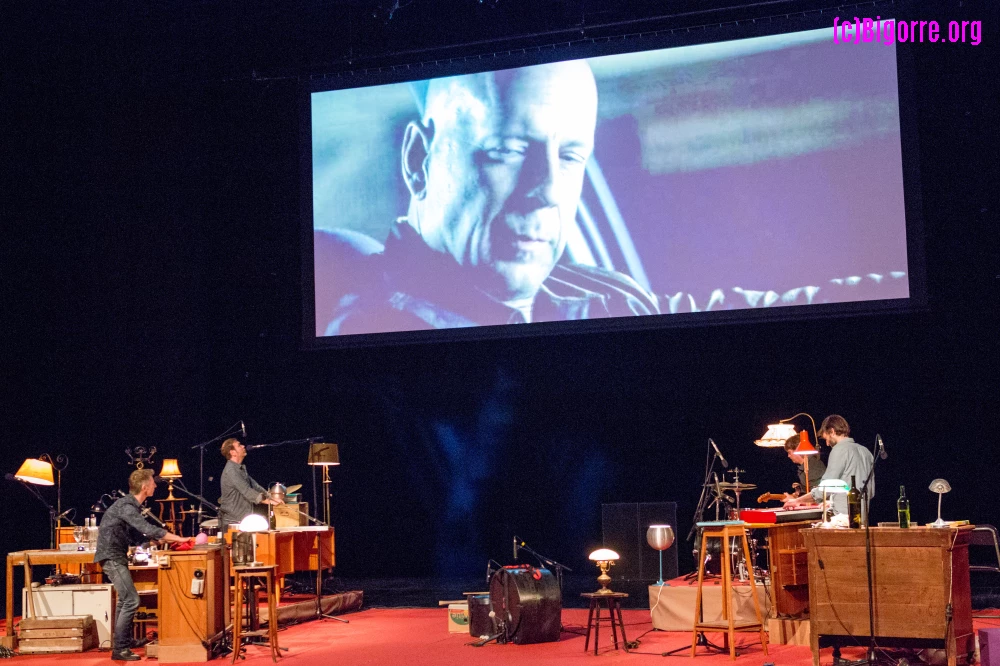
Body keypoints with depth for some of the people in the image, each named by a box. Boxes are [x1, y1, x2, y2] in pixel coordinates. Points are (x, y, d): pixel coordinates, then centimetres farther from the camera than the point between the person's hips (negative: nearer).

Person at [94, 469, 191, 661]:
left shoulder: (131, 505, 11)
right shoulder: (126, 506, -20)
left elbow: (136, 536, 14)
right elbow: (148, 529, -29)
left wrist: (161, 539, 3)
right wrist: (178, 538, -23)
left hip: (116, 557, 11)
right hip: (112, 557, -11)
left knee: (125, 599, 23)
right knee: (131, 600, -14)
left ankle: (124, 640, 37)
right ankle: (119, 649, -12)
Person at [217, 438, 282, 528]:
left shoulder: (242, 469, 16)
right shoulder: (230, 471, -17)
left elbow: (254, 485, 18)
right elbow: (247, 492, -24)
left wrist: (272, 498, 5)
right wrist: (269, 501, -24)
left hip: (243, 520, 9)